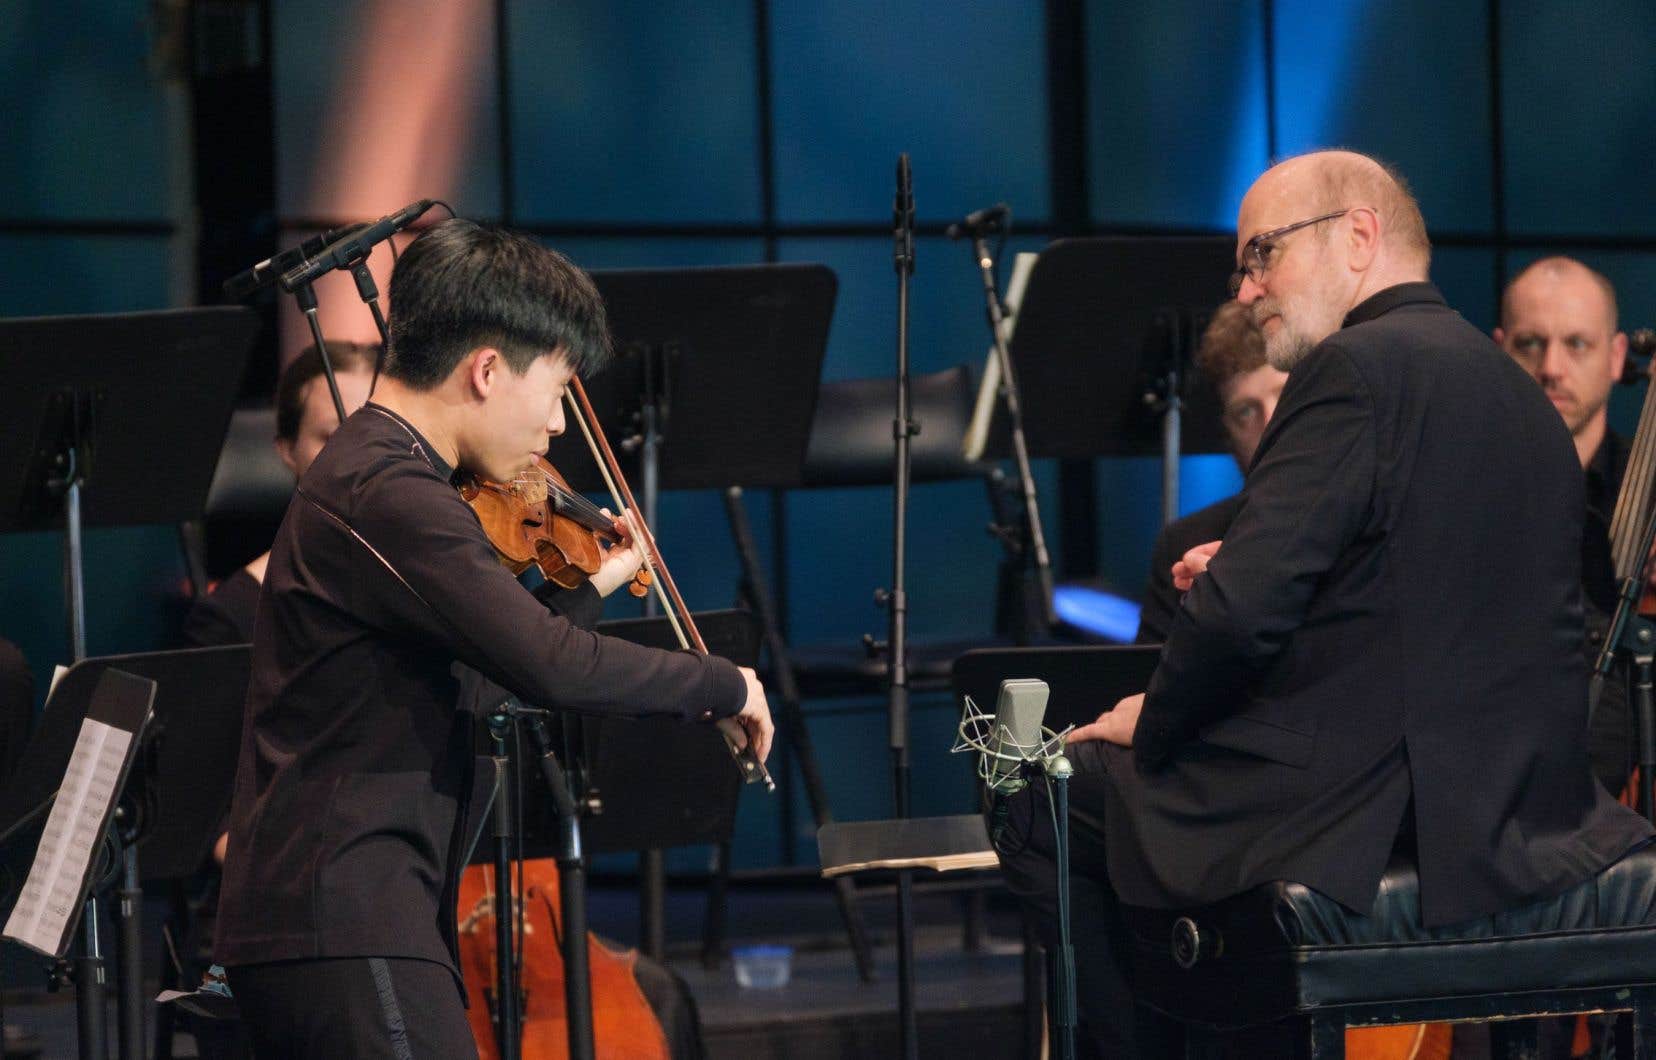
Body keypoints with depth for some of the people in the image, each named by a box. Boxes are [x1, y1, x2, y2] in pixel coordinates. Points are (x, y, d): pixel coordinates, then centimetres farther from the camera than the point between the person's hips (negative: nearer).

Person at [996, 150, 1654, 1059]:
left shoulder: (1357, 368, -13)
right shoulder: (1517, 393, 14)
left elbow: (1243, 610, -20)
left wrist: (1154, 721, -2)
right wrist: (1230, 584, 12)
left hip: (1363, 829, -9)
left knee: (1043, 804, 9)